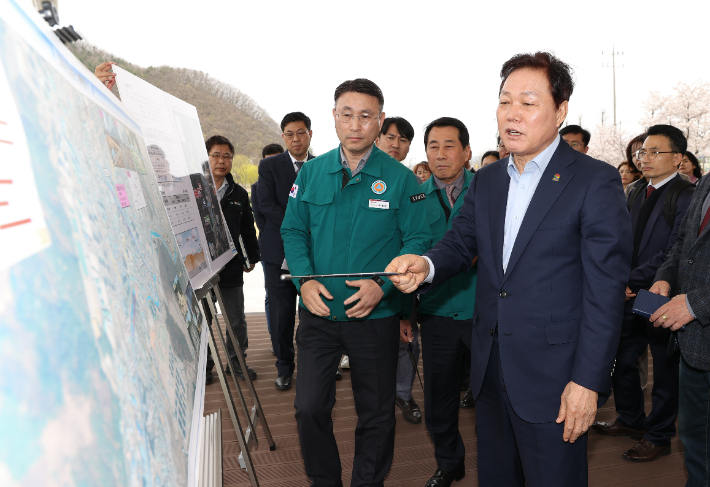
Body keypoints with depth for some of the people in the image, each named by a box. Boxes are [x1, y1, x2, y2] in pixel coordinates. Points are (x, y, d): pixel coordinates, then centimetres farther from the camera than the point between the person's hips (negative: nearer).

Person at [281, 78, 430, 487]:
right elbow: (293, 230, 5)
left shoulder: (400, 178, -7)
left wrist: (383, 285, -20)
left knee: (376, 413, 13)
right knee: (310, 408, 7)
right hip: (318, 312, 2)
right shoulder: (311, 172, 2)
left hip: (375, 316, -1)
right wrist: (305, 280, -11)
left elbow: (418, 239, -7)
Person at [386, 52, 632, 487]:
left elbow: (606, 288, -14)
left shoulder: (596, 181, -11)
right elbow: (461, 242, 10)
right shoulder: (487, 179, 9)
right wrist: (426, 266, -13)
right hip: (490, 370, 6)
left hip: (553, 378, -5)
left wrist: (588, 381, -16)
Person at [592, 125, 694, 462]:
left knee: (665, 371, 9)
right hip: (630, 297, 7)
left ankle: (658, 437, 26)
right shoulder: (635, 195, 11)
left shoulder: (687, 196, -14)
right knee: (620, 361, 16)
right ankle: (631, 420, 37)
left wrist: (632, 280, -19)